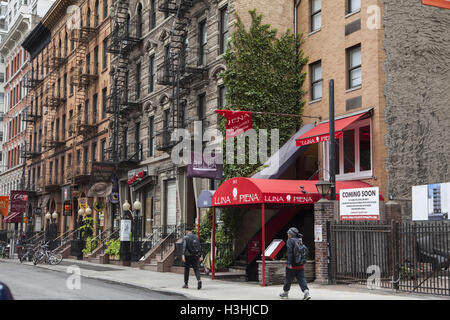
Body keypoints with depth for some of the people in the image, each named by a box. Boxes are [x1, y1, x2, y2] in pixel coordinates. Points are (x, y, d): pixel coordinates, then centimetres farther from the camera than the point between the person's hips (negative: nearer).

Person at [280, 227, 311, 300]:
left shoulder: (290, 241, -9)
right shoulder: (300, 241, 12)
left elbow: (290, 252, -17)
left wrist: (289, 263, -19)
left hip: (292, 265, -6)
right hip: (301, 266, 6)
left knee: (288, 279, 10)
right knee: (301, 279, 1)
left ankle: (285, 293, 24)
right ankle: (306, 292, -16)